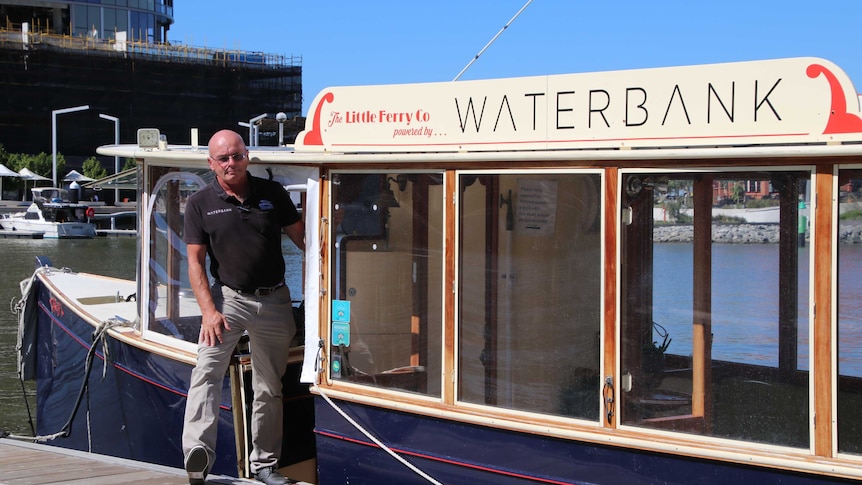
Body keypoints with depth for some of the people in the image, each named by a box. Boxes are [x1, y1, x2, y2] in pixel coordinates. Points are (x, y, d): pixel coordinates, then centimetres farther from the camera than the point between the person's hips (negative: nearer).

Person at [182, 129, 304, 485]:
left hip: (274, 300, 2)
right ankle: (198, 453, -32)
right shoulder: (201, 203, -1)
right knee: (207, 369, -22)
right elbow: (195, 261, -2)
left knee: (270, 387, 8)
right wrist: (208, 310, -12)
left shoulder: (272, 194, 4)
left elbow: (302, 238, 10)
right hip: (228, 297, -2)